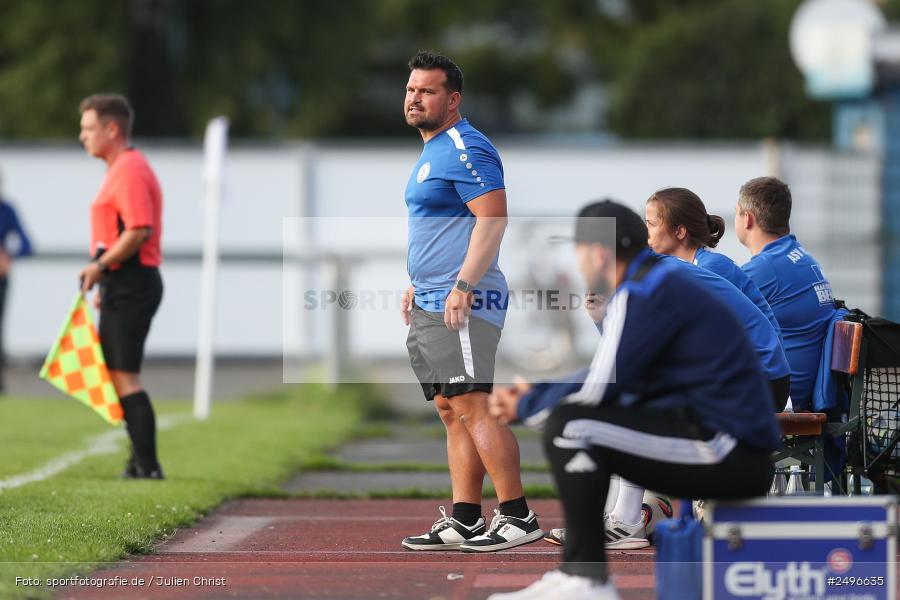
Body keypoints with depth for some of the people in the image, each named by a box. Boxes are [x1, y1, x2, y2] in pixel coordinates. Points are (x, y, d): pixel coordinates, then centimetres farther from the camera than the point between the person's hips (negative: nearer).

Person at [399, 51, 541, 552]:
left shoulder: (465, 149, -12)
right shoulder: (432, 152, 20)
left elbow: (493, 218, -20)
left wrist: (462, 286, -26)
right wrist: (418, 284, 26)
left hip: (463, 304, -11)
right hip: (431, 305, 11)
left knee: (471, 406, -14)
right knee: (451, 412, 8)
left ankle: (519, 517, -14)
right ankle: (463, 522, 9)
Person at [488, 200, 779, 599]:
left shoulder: (640, 295, -11)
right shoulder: (660, 282, 19)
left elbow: (596, 391, -15)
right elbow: (607, 377, 24)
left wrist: (526, 408, 0)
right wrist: (532, 397, 14)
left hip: (727, 451, -10)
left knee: (569, 426, -17)